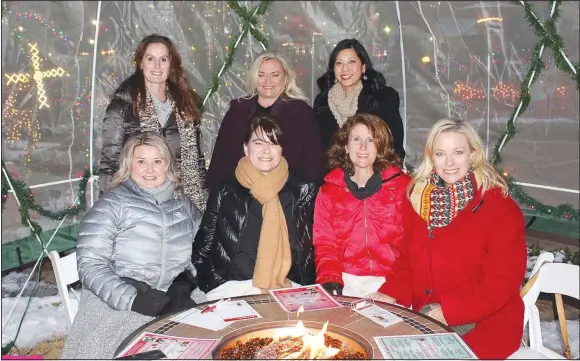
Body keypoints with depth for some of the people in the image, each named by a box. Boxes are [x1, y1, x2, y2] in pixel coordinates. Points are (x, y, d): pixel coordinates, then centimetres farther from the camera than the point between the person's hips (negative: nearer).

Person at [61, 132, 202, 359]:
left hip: (174, 301, 3)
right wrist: (133, 300, -15)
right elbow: (90, 264, -6)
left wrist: (186, 285, -4)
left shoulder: (183, 203, 12)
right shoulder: (111, 204, 1)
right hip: (117, 306, -3)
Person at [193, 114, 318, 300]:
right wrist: (219, 287, -3)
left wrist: (302, 285, -1)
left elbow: (313, 248, 12)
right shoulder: (225, 193, 6)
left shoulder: (302, 193, 8)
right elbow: (202, 250, 9)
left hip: (289, 288, 1)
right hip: (233, 287, 0)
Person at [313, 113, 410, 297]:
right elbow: (324, 243, 8)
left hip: (388, 281, -1)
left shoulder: (401, 186, 6)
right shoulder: (328, 191, 11)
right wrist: (329, 278, -10)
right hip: (346, 281, 1)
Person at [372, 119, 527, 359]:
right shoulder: (416, 199, 5)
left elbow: (502, 283, -13)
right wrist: (392, 295, -8)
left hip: (485, 325, -4)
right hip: (426, 321, 5)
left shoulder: (501, 208, -10)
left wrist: (448, 312, -21)